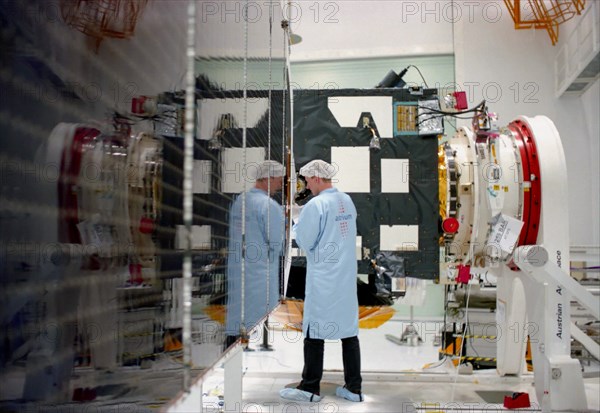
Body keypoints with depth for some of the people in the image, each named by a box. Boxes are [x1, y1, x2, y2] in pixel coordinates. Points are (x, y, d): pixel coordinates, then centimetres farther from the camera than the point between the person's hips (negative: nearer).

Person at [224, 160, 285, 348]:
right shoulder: (270, 205, -14)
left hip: (235, 274, 7)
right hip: (260, 277, -7)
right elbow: (277, 246, -13)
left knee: (235, 325, 14)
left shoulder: (239, 200, 10)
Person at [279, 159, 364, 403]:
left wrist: (296, 223, 8)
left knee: (315, 332, 4)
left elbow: (304, 241, -11)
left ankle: (310, 389, 14)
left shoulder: (315, 205, -15)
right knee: (349, 330, 10)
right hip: (347, 277, 7)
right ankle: (354, 388, 17)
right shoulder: (347, 201, 6)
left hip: (322, 280, -6)